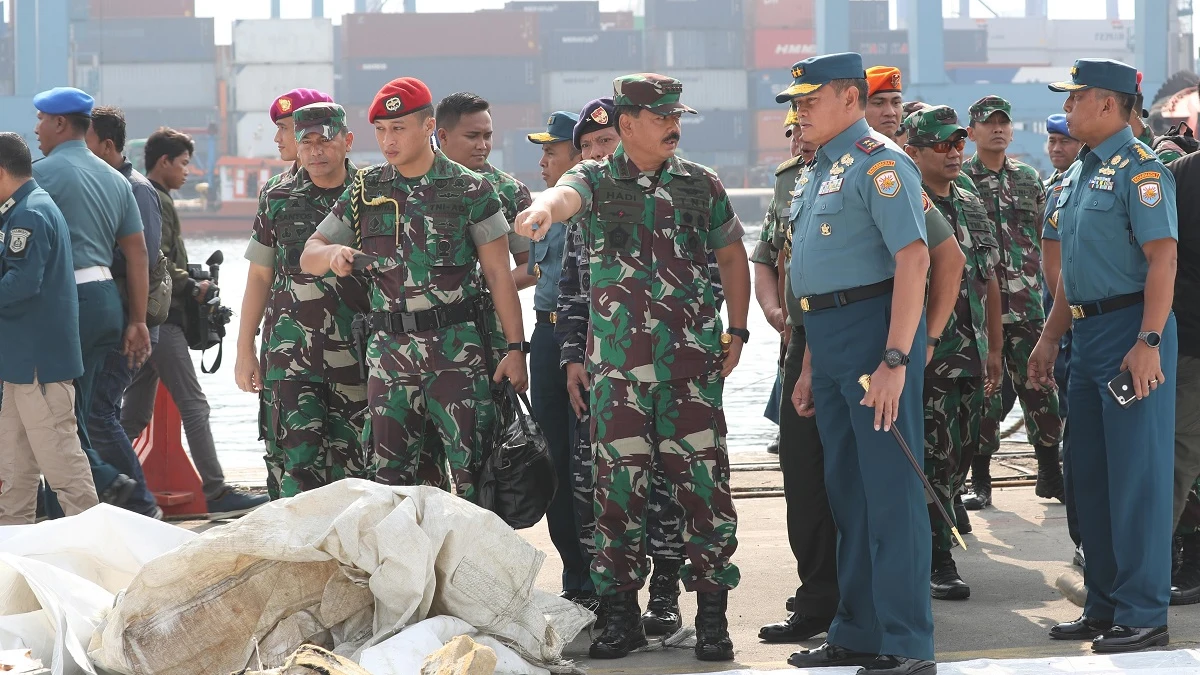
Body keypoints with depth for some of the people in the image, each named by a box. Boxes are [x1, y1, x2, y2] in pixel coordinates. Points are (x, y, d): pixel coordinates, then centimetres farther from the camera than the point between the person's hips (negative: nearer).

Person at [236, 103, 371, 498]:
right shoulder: (277, 201, 7)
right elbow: (259, 277, 12)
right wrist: (245, 350, 8)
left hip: (357, 351, 0)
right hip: (291, 352, 0)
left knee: (354, 461, 3)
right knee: (297, 457, -7)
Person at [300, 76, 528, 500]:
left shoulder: (470, 190, 0)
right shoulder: (367, 191, 10)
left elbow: (499, 273, 0)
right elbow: (308, 256, 12)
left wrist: (516, 348, -6)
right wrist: (333, 254, -13)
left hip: (457, 349, -3)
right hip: (389, 349, 3)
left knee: (468, 472, -6)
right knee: (391, 474, 3)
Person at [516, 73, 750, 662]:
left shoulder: (702, 185, 9)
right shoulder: (596, 180, 3)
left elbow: (732, 256, 19)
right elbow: (567, 195, -21)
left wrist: (737, 331, 11)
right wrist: (542, 208, -45)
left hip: (692, 364, 1)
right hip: (617, 365, -1)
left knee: (704, 483, -3)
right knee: (618, 487, 2)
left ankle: (712, 615, 5)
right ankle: (621, 614, 12)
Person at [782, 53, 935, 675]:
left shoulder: (879, 163, -11)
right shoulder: (819, 172, 19)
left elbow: (913, 260, -20)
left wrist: (895, 360, -26)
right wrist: (810, 366, 22)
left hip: (875, 330, -10)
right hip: (828, 339, 10)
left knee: (890, 488, -7)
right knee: (846, 489, 14)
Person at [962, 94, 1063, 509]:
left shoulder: (1029, 179, 12)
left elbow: (1047, 241, 16)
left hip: (1028, 304, 3)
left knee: (1041, 389, 4)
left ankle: (1050, 474, 16)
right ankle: (980, 482, 8)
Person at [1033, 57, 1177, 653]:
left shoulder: (1138, 168, -12)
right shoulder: (1077, 174, 16)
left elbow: (1163, 257, -19)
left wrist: (1149, 342, -25)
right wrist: (1050, 337, 21)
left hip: (1132, 332, -9)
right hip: (1088, 334, 9)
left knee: (1137, 475, -6)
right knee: (1090, 474, 12)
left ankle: (1143, 614, -1)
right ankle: (1103, 605, 20)